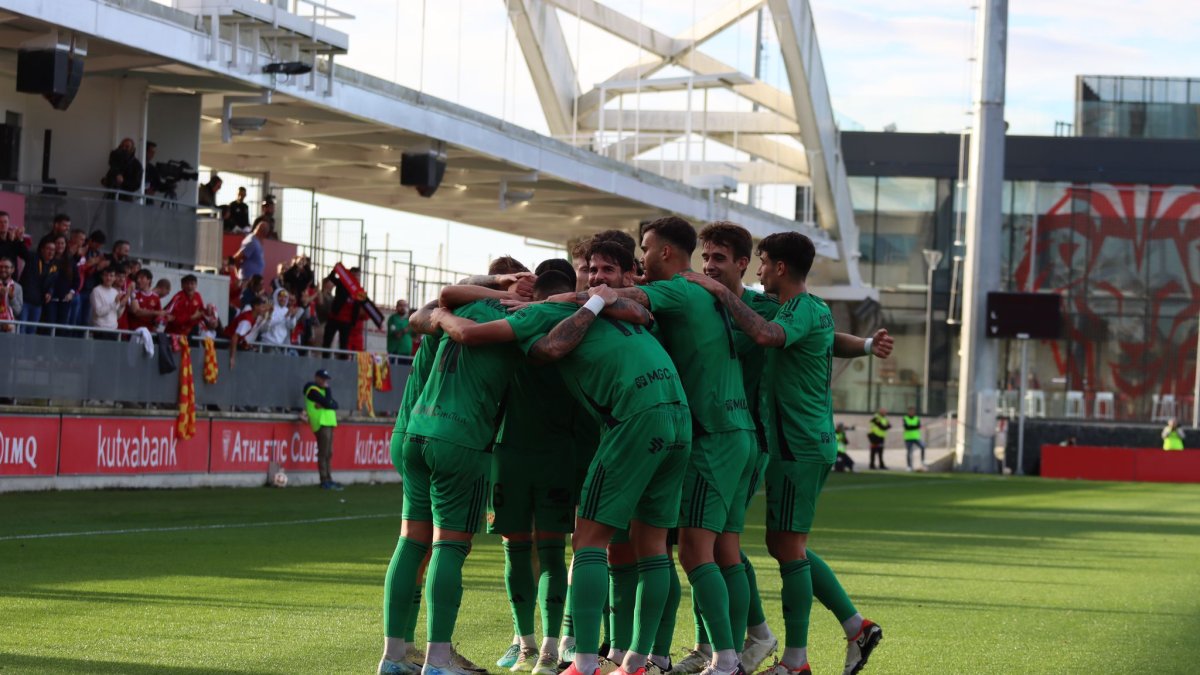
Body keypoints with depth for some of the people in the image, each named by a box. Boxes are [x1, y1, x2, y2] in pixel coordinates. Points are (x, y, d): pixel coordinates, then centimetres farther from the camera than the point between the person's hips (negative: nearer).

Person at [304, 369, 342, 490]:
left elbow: (335, 405, 9)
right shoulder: (313, 390, -7)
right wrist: (327, 389, -4)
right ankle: (324, 481, -12)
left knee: (328, 454, 12)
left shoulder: (322, 390, 22)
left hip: (328, 424, 10)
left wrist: (325, 405, -11)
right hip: (321, 424, -10)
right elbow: (328, 403, -18)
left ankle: (328, 480, 16)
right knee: (323, 453, -11)